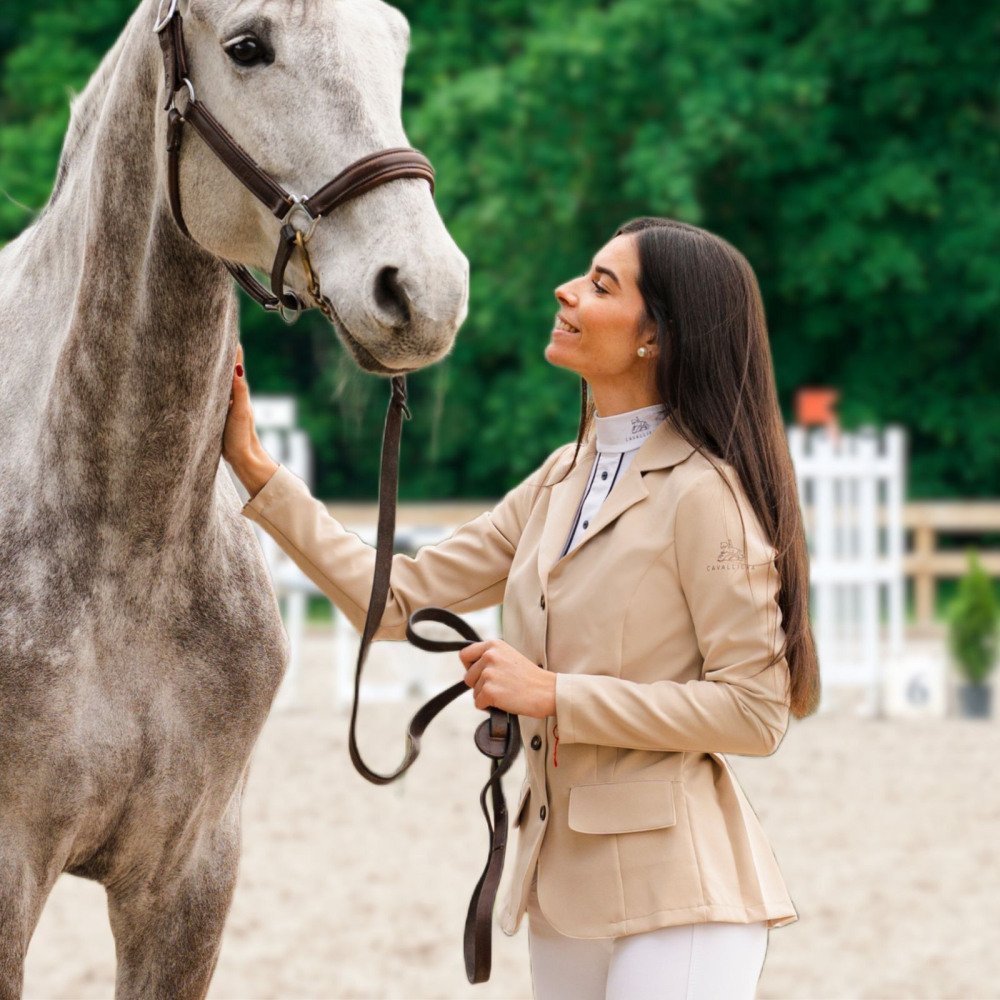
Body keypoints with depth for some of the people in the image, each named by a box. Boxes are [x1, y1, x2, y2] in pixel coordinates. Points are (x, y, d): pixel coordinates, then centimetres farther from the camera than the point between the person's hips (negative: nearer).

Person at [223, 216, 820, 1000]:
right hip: (567, 883, 8)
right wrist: (254, 469, 8)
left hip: (679, 889, -8)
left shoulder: (702, 493, -14)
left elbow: (756, 712, -17)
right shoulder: (563, 480, 11)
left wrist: (555, 693, -17)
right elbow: (395, 599, 11)